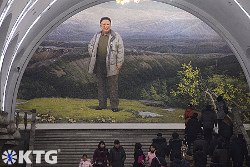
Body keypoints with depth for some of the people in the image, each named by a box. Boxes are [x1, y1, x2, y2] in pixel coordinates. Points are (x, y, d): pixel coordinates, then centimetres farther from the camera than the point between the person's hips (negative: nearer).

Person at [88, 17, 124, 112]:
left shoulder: (116, 37, -4)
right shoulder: (97, 36, 10)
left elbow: (121, 51, -5)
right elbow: (90, 46, 24)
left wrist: (119, 64, -9)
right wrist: (93, 57, 13)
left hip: (111, 65, -4)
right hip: (99, 65, 5)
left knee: (113, 86, -1)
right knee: (101, 85, 10)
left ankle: (114, 105, 5)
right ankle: (102, 104, 19)